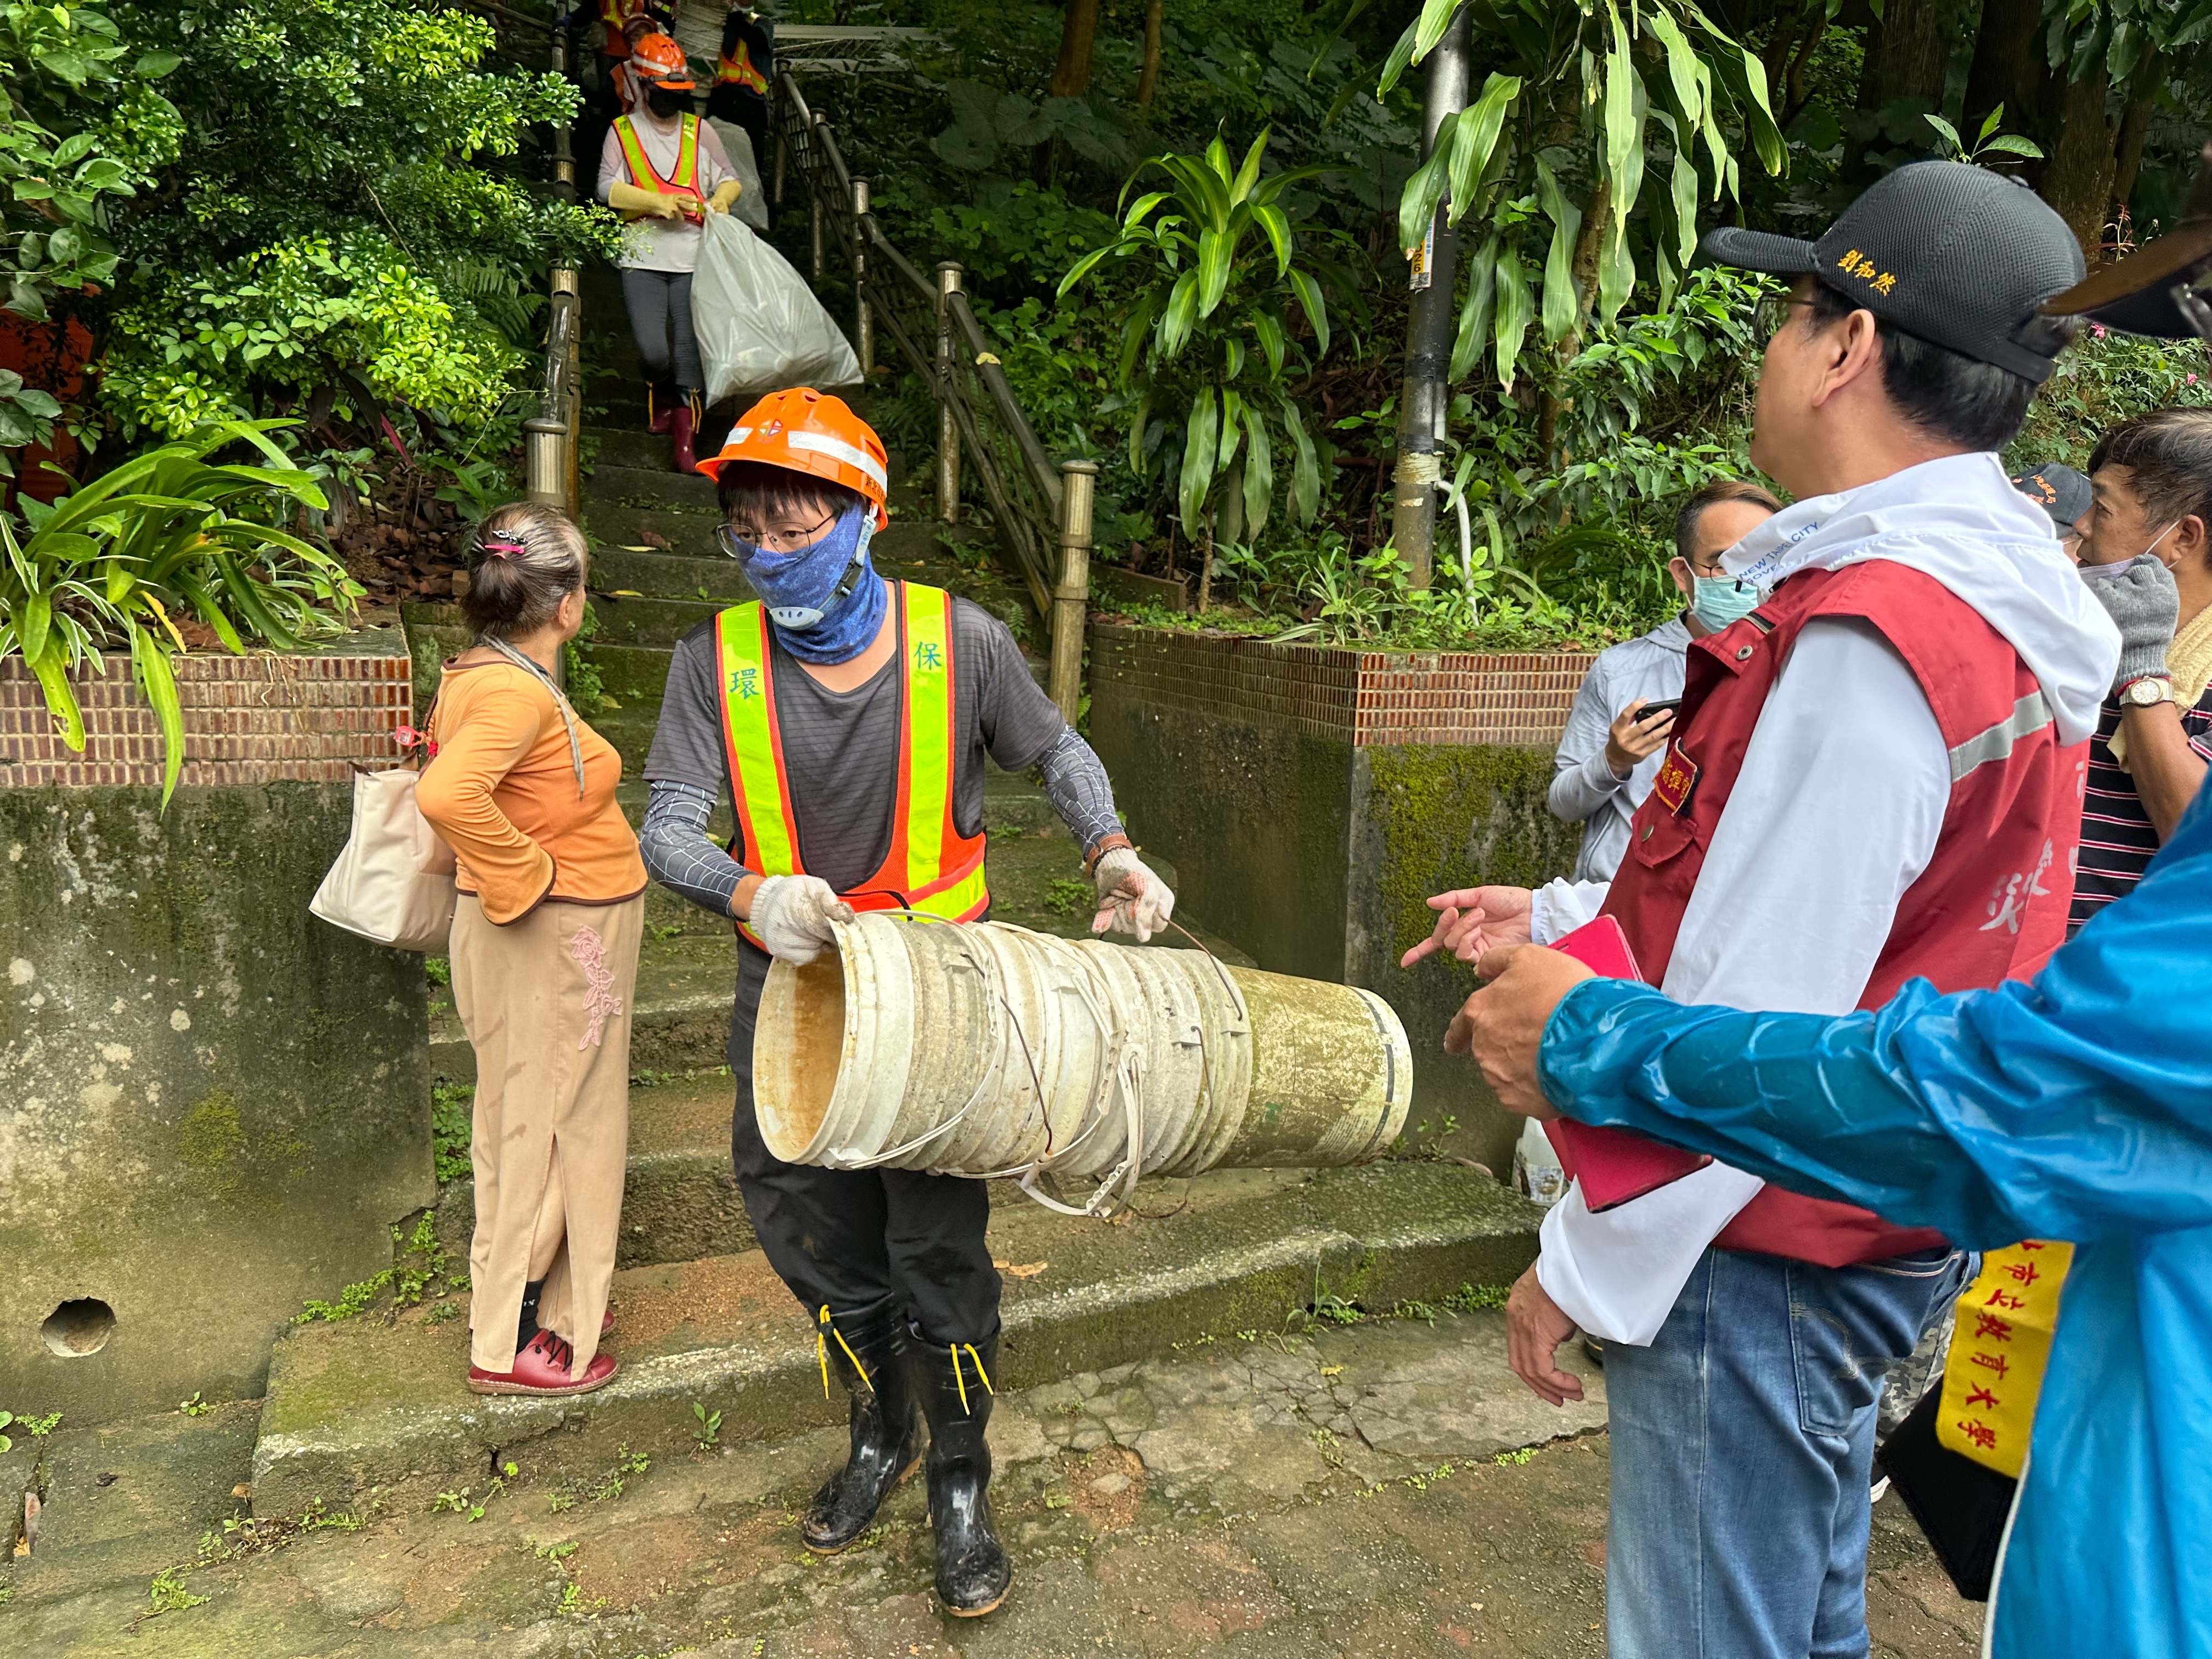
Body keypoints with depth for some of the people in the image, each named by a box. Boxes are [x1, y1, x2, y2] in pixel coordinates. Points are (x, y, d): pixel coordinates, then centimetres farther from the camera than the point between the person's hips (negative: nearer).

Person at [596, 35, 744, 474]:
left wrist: (719, 200, -4)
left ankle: (684, 438, 0)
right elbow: (607, 188, -2)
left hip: (693, 257, 2)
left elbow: (730, 179, 18)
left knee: (689, 347, -4)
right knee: (653, 349, -13)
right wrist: (658, 201, -13)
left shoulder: (700, 131, 13)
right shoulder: (622, 132, 8)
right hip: (642, 257, -1)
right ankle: (662, 395, 22)